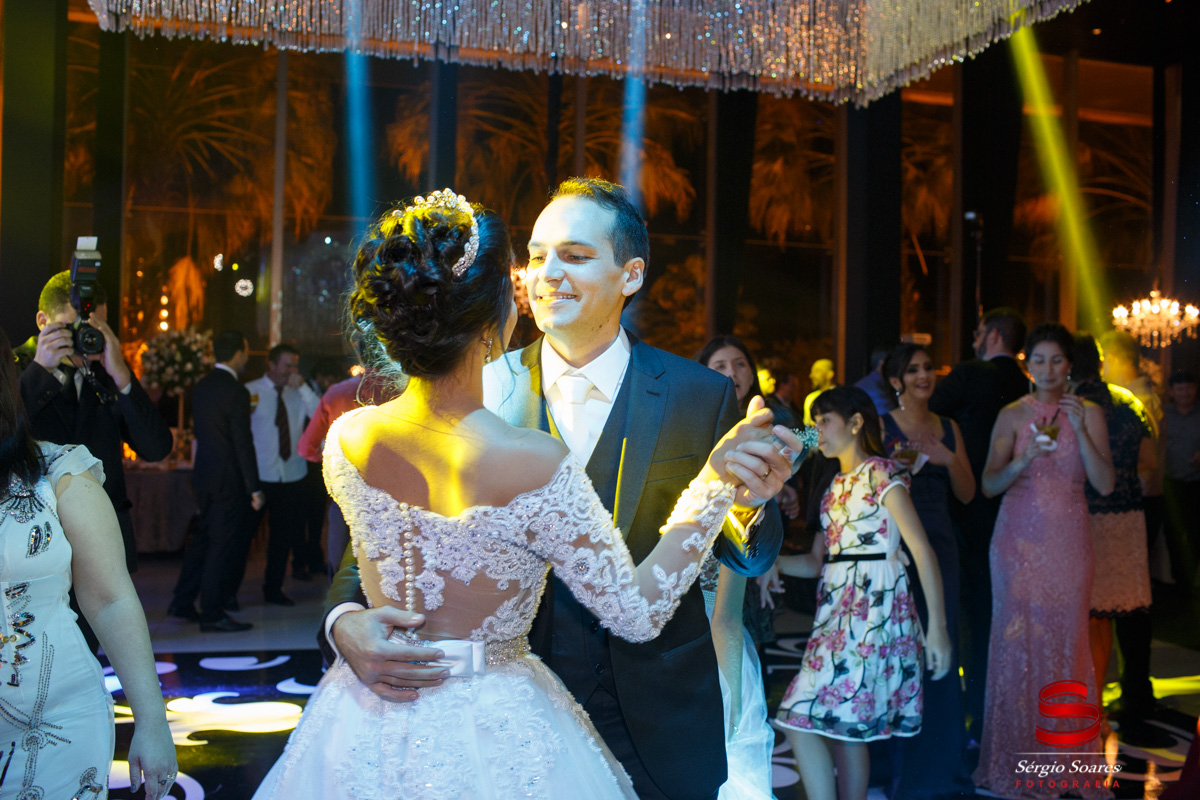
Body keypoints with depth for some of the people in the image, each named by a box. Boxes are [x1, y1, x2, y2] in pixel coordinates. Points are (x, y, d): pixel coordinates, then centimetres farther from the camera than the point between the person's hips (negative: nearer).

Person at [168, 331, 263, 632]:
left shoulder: (201, 387, 9)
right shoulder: (236, 391, -17)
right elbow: (243, 443, -18)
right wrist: (254, 488, -14)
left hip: (204, 475, 8)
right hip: (229, 480, -8)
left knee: (203, 538, 19)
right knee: (223, 545, 0)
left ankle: (182, 602, 26)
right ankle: (212, 615, 7)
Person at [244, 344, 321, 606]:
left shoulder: (299, 394, 6)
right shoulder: (250, 392, -2)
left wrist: (303, 388, -14)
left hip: (292, 475, 3)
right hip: (259, 474, -3)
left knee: (284, 534, 10)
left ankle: (273, 589, 25)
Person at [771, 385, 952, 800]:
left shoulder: (880, 472, -5)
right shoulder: (836, 485, 18)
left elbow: (922, 550, -12)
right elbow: (815, 562, 18)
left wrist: (938, 626, -17)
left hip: (873, 610, -8)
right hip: (837, 612, 8)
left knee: (803, 719, -15)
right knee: (845, 726, 10)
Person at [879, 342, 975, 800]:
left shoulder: (948, 429, 13)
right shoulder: (880, 426, 0)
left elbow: (967, 494, 10)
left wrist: (950, 460, -8)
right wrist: (892, 467, -20)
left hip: (939, 545, 4)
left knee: (941, 649, 5)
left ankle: (938, 762, 19)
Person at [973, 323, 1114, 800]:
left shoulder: (1089, 413, 3)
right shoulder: (1013, 415, 2)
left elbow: (1105, 485, -6)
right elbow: (989, 485, -4)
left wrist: (1079, 431, -15)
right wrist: (1025, 459, -21)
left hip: (1067, 540, 0)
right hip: (1019, 537, 0)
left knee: (1066, 639, 3)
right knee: (1017, 639, 2)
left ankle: (1067, 759, 17)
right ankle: (1016, 756, 14)